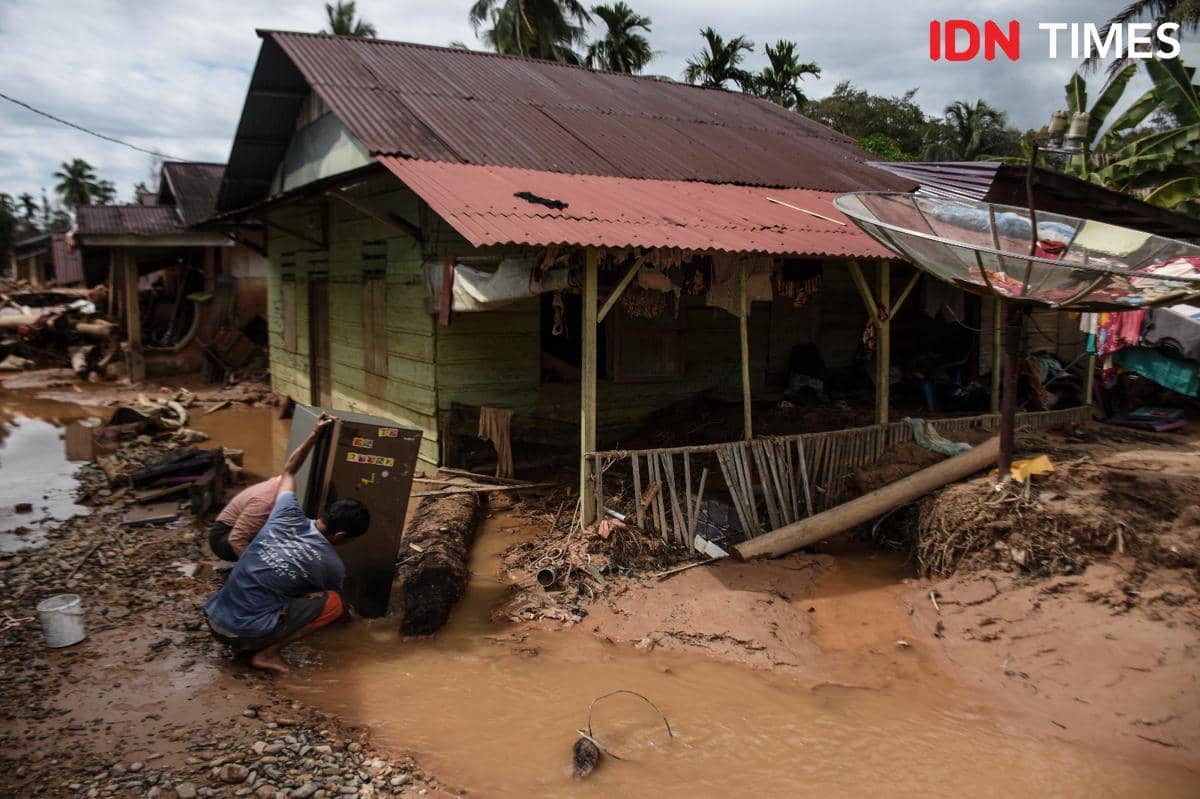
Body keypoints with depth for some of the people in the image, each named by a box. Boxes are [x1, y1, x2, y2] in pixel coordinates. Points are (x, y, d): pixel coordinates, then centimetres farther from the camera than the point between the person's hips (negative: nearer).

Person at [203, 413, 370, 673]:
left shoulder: (288, 517, 2)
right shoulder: (331, 564, -8)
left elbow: (288, 471, 23)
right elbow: (338, 601, 17)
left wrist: (315, 434, 27)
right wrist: (346, 614, 40)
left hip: (213, 616, 7)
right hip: (246, 633, -7)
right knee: (332, 602, 2)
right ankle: (267, 652, -3)